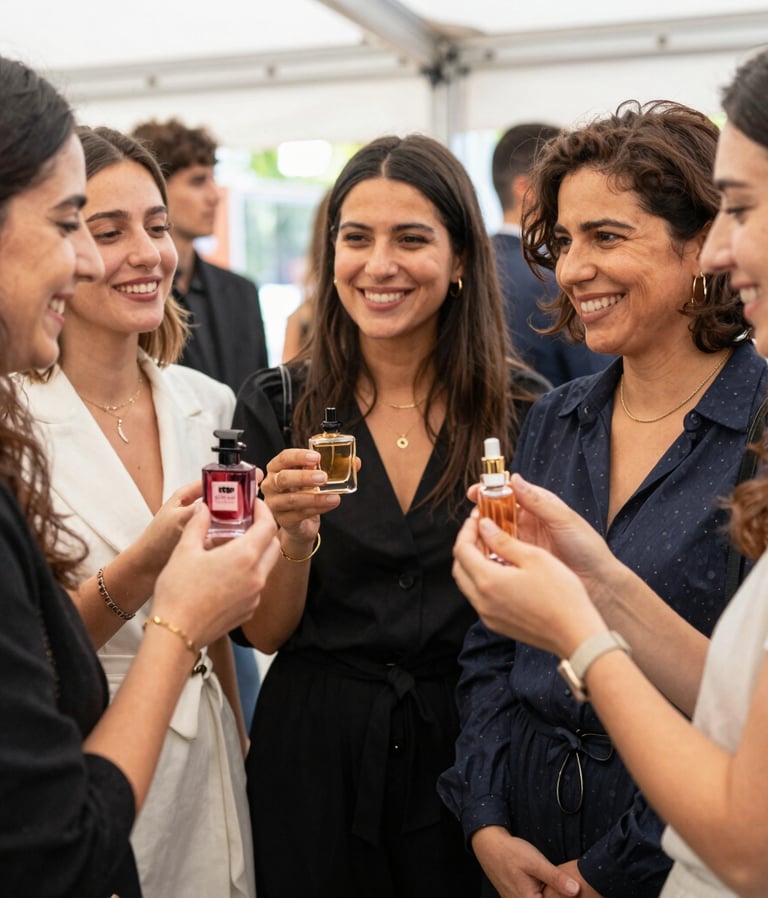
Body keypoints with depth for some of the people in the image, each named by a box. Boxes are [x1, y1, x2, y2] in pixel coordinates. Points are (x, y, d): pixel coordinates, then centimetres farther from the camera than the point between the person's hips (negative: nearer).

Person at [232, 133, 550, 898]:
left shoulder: (522, 408, -6)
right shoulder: (275, 406, -5)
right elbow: (265, 633, -4)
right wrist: (294, 533, -22)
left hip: (472, 744, 0)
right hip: (314, 748, 0)